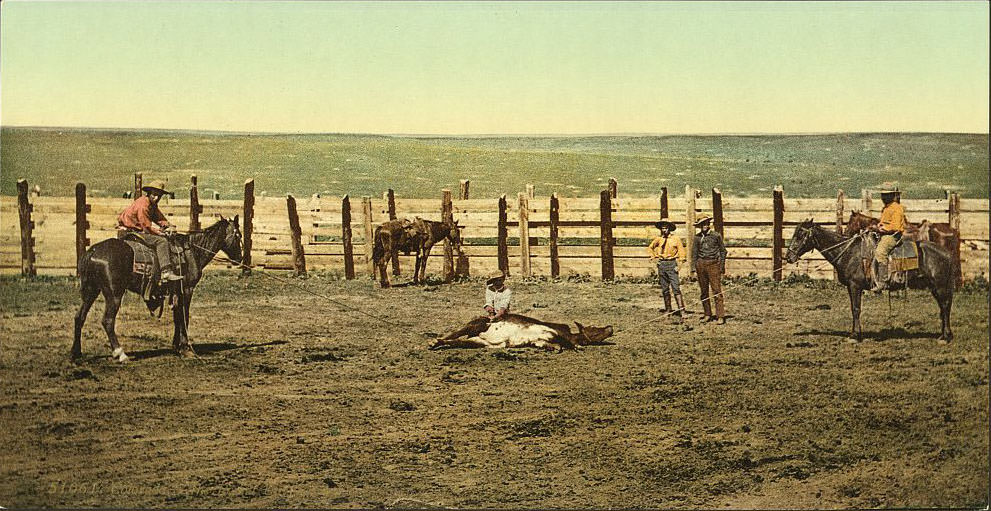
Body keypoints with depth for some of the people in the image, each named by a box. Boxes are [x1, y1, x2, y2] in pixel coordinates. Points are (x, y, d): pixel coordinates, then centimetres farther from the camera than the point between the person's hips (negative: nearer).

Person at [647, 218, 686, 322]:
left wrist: (679, 265, -9)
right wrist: (653, 258, 12)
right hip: (661, 265, 4)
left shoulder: (676, 239, -1)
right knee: (664, 289, 10)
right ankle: (668, 309, 22)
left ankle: (682, 312, -18)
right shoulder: (658, 239, 8)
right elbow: (650, 248, 24)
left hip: (672, 264, -4)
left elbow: (681, 252, 0)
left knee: (676, 288, -13)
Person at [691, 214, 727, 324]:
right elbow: (694, 252, 14)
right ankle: (707, 315, 16)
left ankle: (720, 316, -8)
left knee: (717, 290, -9)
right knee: (704, 291, 7)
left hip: (713, 264, -3)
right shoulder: (697, 237, 9)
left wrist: (722, 266, 4)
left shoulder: (716, 236, 3)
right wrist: (693, 267, 6)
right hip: (701, 264, 3)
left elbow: (723, 251, 9)